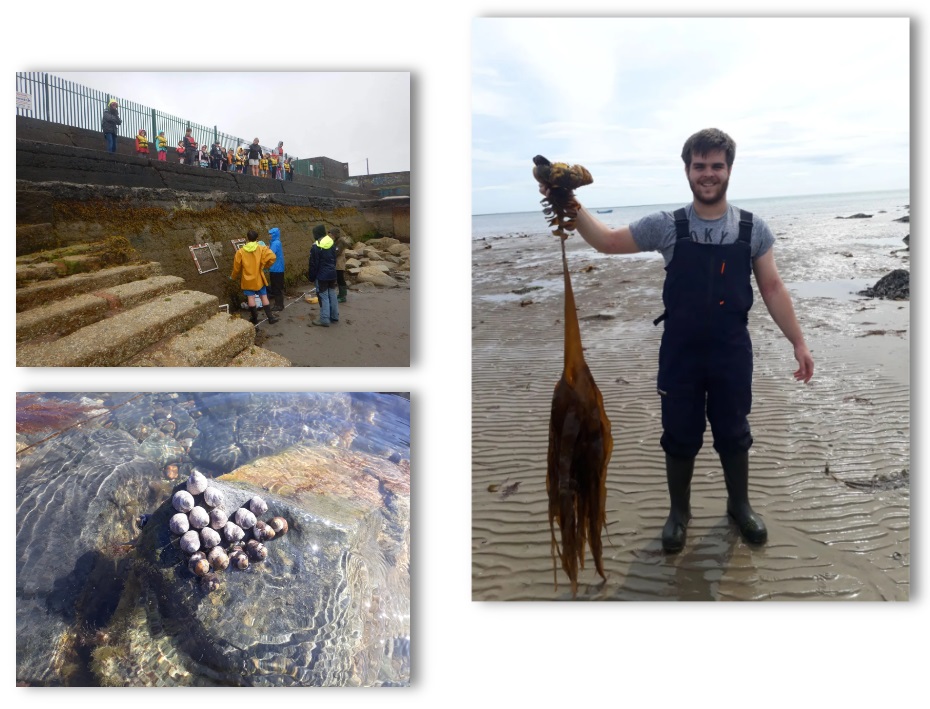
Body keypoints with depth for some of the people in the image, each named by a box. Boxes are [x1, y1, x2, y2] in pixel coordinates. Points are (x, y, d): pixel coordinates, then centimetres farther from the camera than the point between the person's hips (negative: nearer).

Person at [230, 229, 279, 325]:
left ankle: (254, 318, 12)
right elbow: (272, 257, -22)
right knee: (264, 297, 7)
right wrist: (264, 265, -3)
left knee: (251, 297, 6)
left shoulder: (241, 251, -6)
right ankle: (270, 317, 7)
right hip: (258, 278, 0)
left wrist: (234, 277, 18)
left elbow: (237, 267, 0)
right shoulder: (261, 248, -8)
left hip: (247, 279, 0)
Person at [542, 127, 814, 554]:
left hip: (732, 351, 1)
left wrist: (798, 342, 1)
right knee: (680, 437, 11)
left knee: (733, 434, 14)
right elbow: (607, 241, 3)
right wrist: (571, 207, -13)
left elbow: (772, 288, 3)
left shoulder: (753, 229, -2)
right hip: (680, 352, 0)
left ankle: (740, 506, 38)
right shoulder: (666, 227, -4)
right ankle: (679, 512, 32)